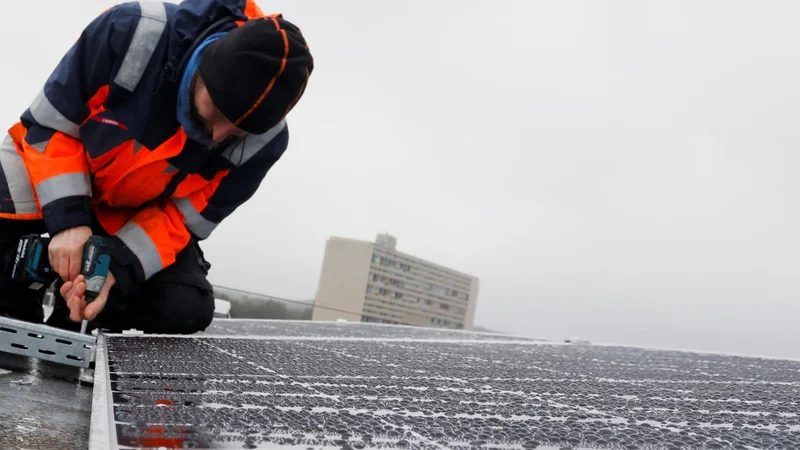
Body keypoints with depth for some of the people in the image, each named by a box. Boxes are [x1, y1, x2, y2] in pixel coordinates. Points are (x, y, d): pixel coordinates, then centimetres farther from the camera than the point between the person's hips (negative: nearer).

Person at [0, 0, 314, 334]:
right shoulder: (133, 31, -32)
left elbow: (183, 218, -15)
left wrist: (116, 268, -31)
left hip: (142, 215, 1)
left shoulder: (263, 141, -24)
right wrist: (68, 219, -32)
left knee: (186, 310, -19)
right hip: (55, 170, -1)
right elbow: (50, 123, -21)